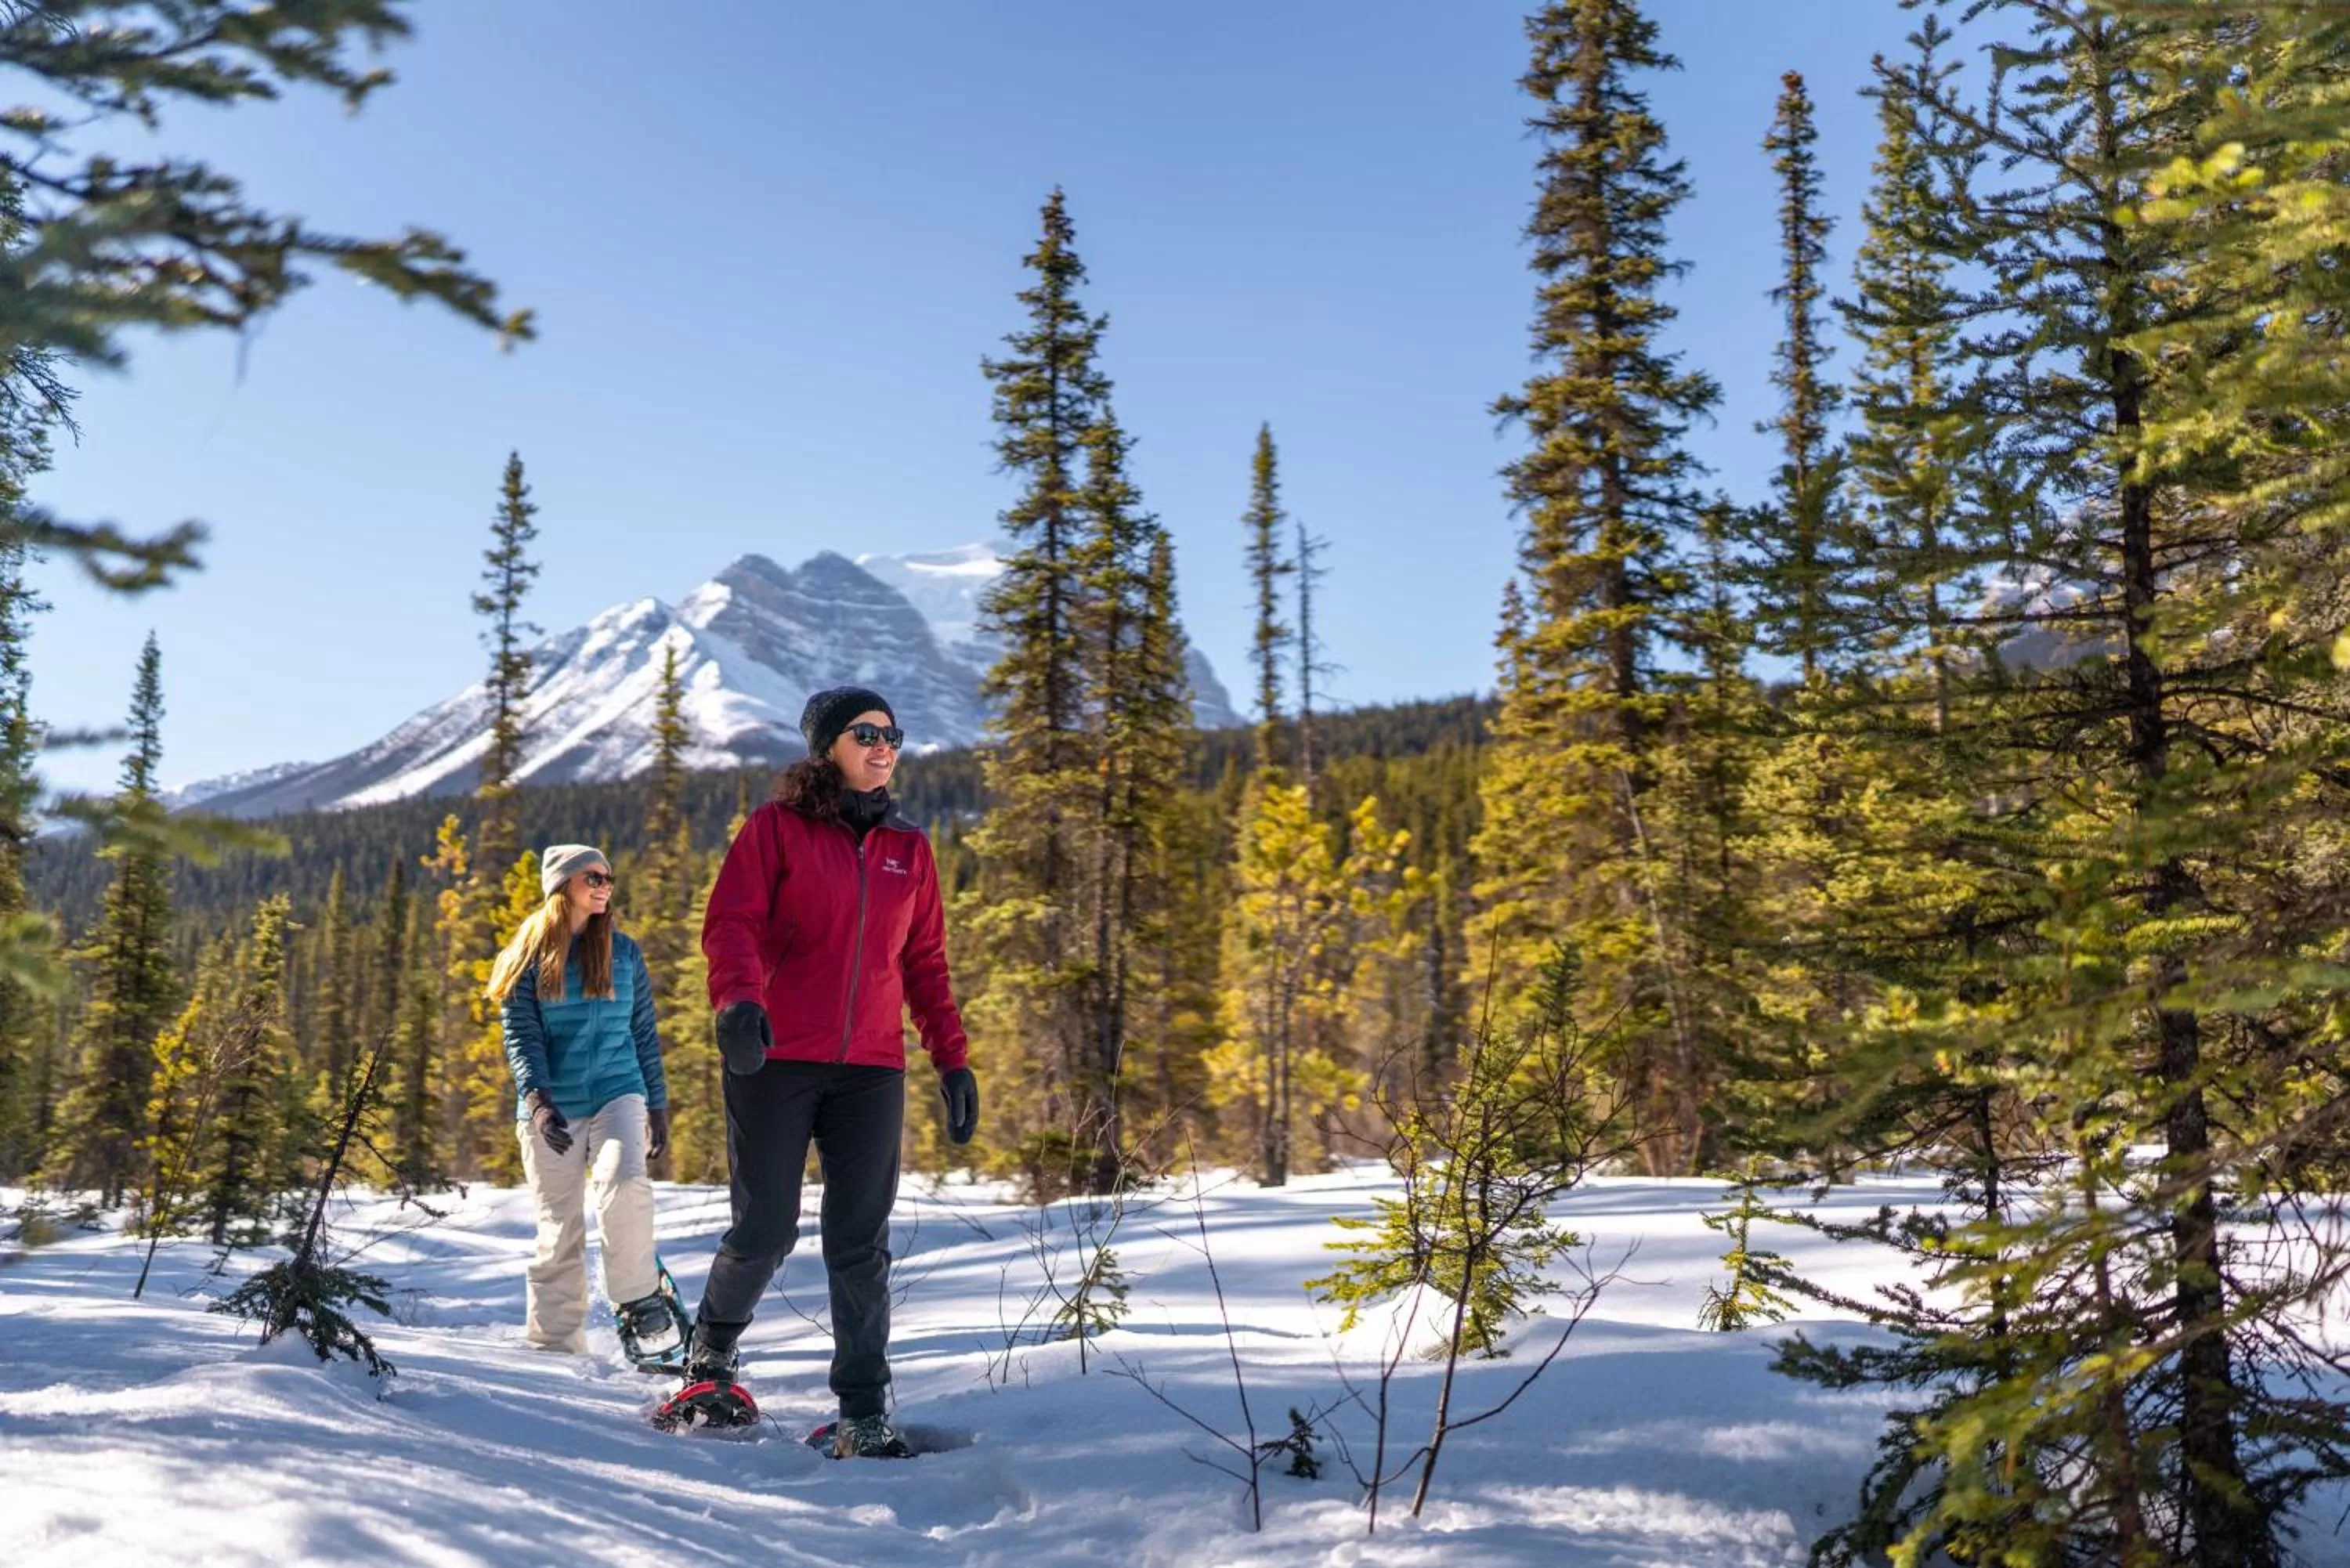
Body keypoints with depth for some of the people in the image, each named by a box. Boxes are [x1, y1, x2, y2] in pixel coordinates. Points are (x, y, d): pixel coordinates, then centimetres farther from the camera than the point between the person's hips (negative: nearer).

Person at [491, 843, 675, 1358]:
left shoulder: (624, 953, 11)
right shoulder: (529, 956, 5)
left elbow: (645, 1033, 15)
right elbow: (519, 1035, -3)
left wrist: (657, 1105, 12)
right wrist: (537, 1098, -18)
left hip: (617, 1093, 1)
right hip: (550, 1108, 0)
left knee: (624, 1184, -26)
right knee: (559, 1229, 1)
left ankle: (640, 1297, -10)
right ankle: (555, 1342, 12)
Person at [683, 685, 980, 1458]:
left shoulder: (908, 848, 14)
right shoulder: (777, 826, 2)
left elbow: (925, 961, 17)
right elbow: (732, 922, -7)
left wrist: (952, 1058, 11)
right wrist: (740, 999, -26)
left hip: (871, 1070, 3)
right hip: (774, 1060, -3)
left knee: (860, 1244, 2)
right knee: (765, 1231, 0)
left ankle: (864, 1413, 11)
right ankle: (711, 1351, 29)